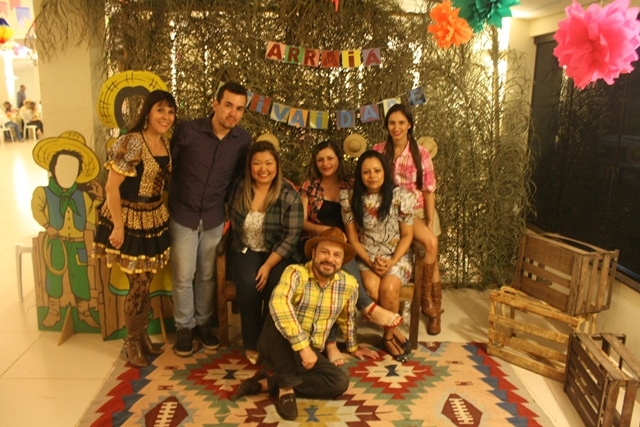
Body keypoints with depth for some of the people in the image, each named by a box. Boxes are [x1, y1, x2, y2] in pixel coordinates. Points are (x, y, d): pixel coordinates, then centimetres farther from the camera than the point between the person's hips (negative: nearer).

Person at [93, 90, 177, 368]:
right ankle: (132, 342, 22)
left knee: (146, 280, 15)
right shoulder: (131, 142, -18)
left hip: (155, 218, 7)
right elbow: (111, 186, -19)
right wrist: (118, 226, -18)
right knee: (139, 283, 2)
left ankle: (142, 335, 32)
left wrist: (162, 211, 8)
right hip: (130, 219, -7)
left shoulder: (166, 144, 4)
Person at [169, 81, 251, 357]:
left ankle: (203, 323, 32)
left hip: (214, 220, 2)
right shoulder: (188, 130, -14)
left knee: (207, 276, 13)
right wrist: (172, 202, 0)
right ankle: (185, 327, 24)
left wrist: (227, 206, 6)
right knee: (183, 277, 5)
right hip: (183, 216, -2)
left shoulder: (243, 141, -6)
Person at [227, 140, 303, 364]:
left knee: (276, 285, -29)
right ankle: (252, 344, -8)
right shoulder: (239, 187, -2)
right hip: (245, 251, 1)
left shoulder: (289, 195, -10)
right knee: (249, 284, -27)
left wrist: (268, 265, -21)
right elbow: (231, 220, 10)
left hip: (278, 254, -1)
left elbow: (291, 236, -13)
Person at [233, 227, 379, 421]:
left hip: (310, 352, 5)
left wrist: (352, 348, 31)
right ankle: (286, 387, -25)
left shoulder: (349, 284, -3)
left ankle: (267, 383, -14)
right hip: (276, 345, -4)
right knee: (280, 319, -35)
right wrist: (303, 346, -42)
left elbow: (347, 319, 18)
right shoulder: (296, 273, -18)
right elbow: (278, 304, -38)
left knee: (340, 382, -21)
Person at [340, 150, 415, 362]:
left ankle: (388, 335, -1)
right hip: (366, 257, 1)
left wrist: (392, 262, -16)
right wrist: (370, 261, -15)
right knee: (371, 288, -29)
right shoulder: (351, 198, -6)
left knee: (388, 288, -29)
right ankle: (394, 331, -3)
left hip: (397, 256, 0)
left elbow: (407, 235, -4)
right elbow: (352, 237, -2)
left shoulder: (401, 196, -9)